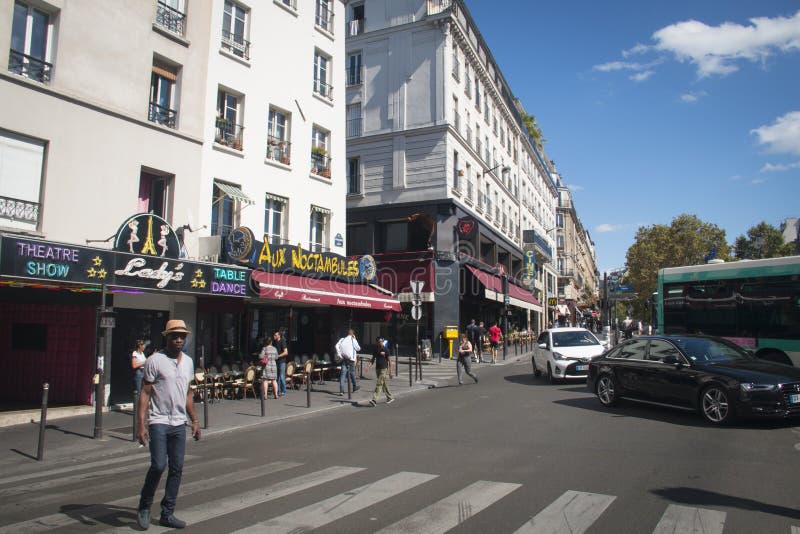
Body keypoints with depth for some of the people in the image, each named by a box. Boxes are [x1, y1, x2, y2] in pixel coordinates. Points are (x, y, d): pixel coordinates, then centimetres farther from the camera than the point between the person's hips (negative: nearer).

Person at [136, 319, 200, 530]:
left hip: (179, 424, 5)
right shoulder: (155, 360, -7)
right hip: (159, 422, -5)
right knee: (158, 466, -9)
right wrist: (141, 423, -15)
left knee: (177, 469, 6)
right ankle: (144, 508, 15)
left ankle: (167, 514, 17)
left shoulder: (188, 361, 11)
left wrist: (194, 421, 16)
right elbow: (145, 393, -8)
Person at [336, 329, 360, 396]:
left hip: (344, 358, 3)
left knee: (343, 374, -1)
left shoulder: (342, 339, 7)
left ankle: (341, 390, -10)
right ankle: (354, 387, 31)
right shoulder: (353, 340, -4)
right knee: (352, 373, 14)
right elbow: (358, 348, 0)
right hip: (351, 359, -3)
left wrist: (339, 354, -4)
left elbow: (337, 346, -5)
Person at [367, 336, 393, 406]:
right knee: (384, 384, 14)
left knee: (379, 384, -13)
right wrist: (369, 366, -3)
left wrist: (390, 371, -7)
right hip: (377, 369, 6)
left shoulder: (386, 350, -7)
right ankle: (390, 398, 27)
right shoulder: (375, 350, 9)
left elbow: (389, 360, -5)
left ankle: (374, 400, -18)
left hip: (383, 369, -6)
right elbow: (373, 359, 14)